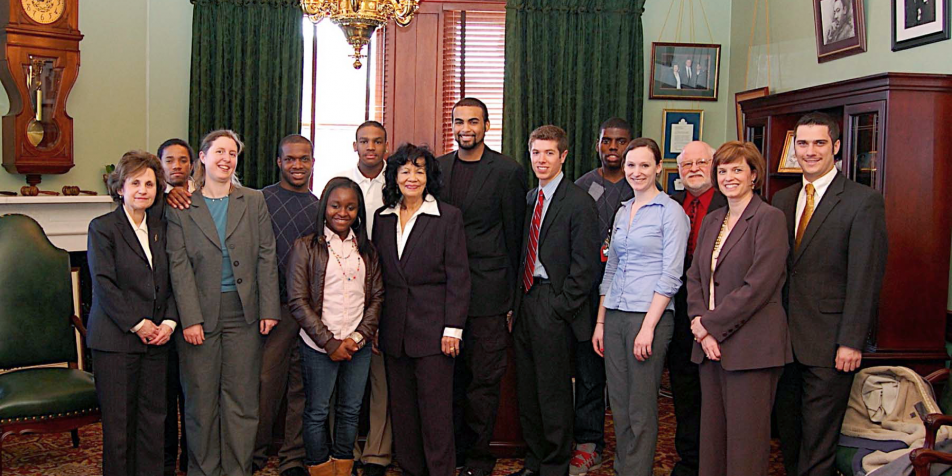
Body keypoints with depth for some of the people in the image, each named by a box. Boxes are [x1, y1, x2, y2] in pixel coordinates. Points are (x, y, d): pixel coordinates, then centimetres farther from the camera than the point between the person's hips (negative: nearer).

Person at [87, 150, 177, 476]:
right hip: (115, 339, -5)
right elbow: (103, 284, -10)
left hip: (157, 338, 5)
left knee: (153, 416, 7)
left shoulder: (160, 227, 13)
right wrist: (137, 324, -12)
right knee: (118, 419, 0)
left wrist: (169, 321, -2)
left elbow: (171, 281, 12)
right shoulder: (102, 227, -3)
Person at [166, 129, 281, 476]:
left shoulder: (254, 202, 8)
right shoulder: (182, 208, 2)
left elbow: (266, 257, 4)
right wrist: (190, 318, -10)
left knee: (241, 398, 5)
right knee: (201, 399, 6)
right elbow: (179, 266, -3)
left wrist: (268, 309, -2)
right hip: (200, 313, -1)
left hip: (243, 313, 1)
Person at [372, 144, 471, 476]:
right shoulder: (383, 218, 10)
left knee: (436, 408, -1)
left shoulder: (448, 217, -3)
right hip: (395, 331, 5)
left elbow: (458, 276, -6)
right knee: (401, 408, 11)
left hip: (433, 328, -4)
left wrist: (453, 329, -11)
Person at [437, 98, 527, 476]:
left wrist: (511, 298, -2)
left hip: (487, 291, -4)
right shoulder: (437, 168, 10)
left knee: (484, 378, 3)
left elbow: (513, 237, -1)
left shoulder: (508, 171, -4)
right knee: (450, 375, 12)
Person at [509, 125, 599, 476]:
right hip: (525, 301, 7)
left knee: (553, 392, 2)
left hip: (553, 306, -7)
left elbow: (585, 266, -13)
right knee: (527, 391, 14)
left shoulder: (579, 203, -9)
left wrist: (559, 308, -14)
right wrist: (515, 302, 9)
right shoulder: (529, 198, 13)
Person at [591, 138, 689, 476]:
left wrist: (648, 326, -17)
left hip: (649, 315, -6)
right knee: (618, 404, 11)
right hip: (615, 315, 6)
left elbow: (671, 275, -11)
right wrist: (600, 321, 13)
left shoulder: (670, 211, -6)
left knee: (641, 409, 0)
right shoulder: (622, 212, 14)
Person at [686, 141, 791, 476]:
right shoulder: (712, 221, 16)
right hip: (711, 343, 7)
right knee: (712, 434, 10)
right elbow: (695, 276, 13)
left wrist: (710, 324, -12)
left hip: (750, 346, -7)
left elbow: (759, 285, -15)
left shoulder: (770, 218, -7)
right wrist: (699, 323, -4)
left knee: (746, 439, -1)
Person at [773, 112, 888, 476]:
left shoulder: (863, 201, -7)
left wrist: (851, 342, -15)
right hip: (785, 338, 6)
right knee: (788, 432, 14)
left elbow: (865, 278, -11)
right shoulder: (782, 200, 12)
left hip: (829, 343, -6)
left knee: (818, 442, 1)